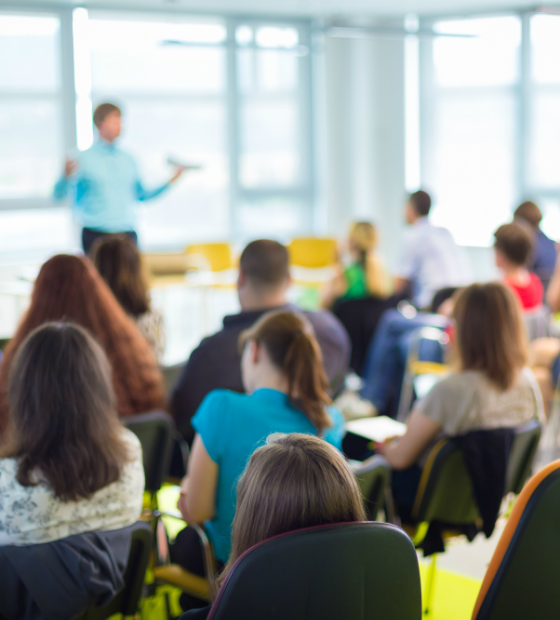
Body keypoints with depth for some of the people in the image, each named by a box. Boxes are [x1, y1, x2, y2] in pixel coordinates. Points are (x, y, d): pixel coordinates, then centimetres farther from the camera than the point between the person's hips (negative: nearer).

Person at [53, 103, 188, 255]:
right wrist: (66, 176, -28)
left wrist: (170, 181, 15)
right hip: (96, 235, -5)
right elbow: (59, 194, -7)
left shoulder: (128, 160, 13)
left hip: (127, 235, 5)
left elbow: (141, 195, 23)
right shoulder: (84, 159, -2)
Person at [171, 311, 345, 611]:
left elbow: (196, 513, -19)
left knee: (183, 540, 32)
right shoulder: (330, 421, -11)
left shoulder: (222, 408, -25)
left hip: (233, 561, -4)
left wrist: (189, 488, 3)